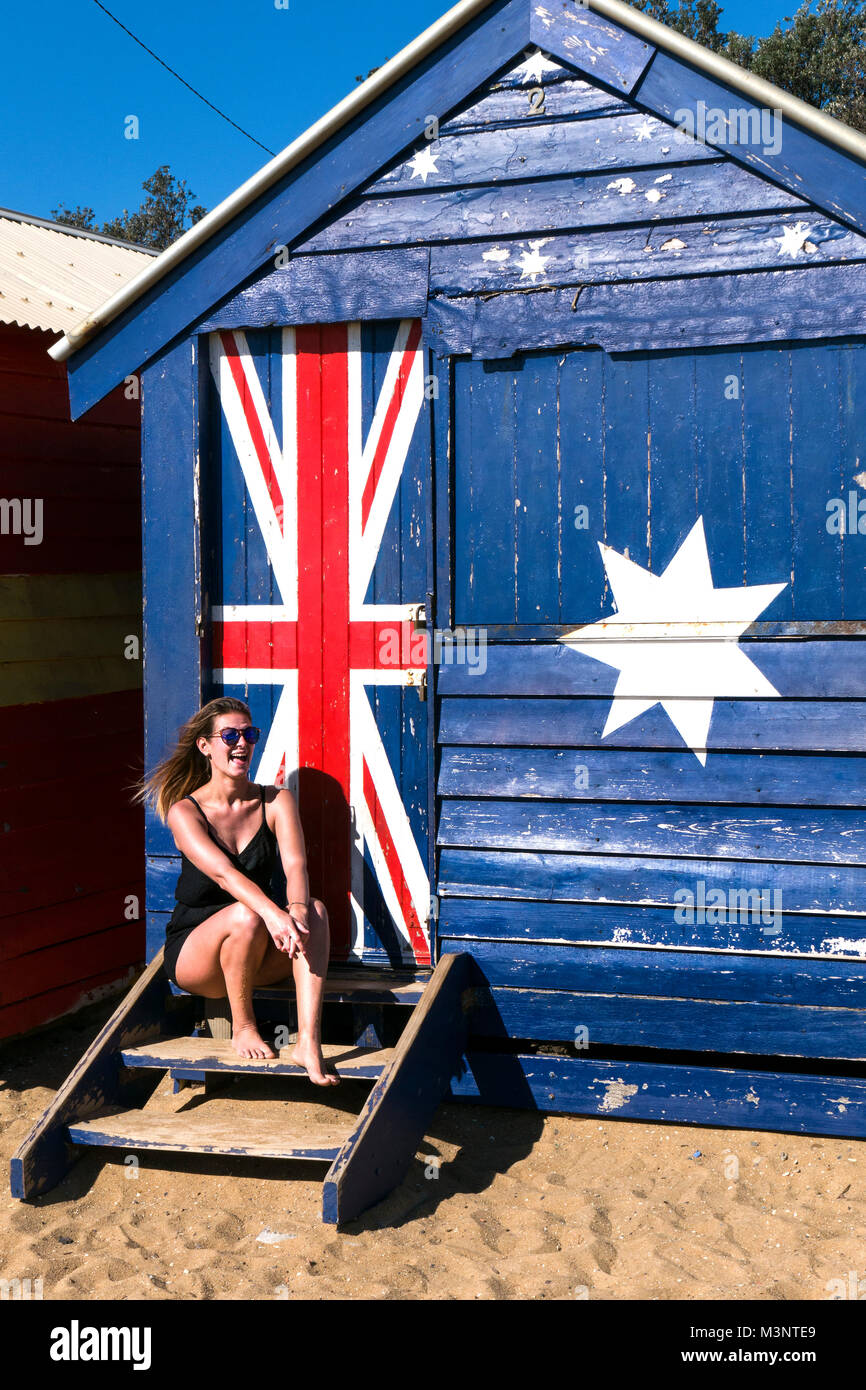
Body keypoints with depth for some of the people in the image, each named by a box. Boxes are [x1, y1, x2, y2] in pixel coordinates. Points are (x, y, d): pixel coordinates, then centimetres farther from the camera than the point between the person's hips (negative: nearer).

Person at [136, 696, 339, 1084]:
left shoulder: (276, 801, 0)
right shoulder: (184, 812, -10)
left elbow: (295, 863, -17)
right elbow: (223, 873, -27)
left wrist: (297, 908, -40)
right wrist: (274, 914, -44)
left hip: (258, 955, 3)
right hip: (194, 956, -3)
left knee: (315, 911, -27)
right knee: (245, 915, -35)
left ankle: (308, 1042, -37)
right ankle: (243, 1028, -13)